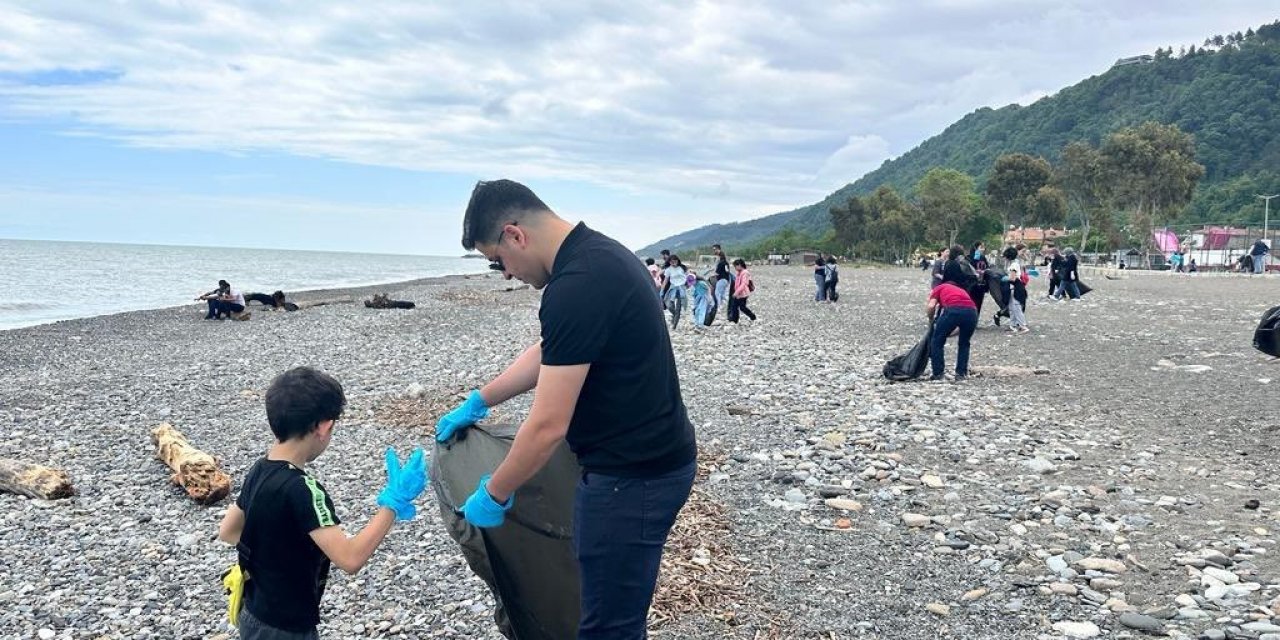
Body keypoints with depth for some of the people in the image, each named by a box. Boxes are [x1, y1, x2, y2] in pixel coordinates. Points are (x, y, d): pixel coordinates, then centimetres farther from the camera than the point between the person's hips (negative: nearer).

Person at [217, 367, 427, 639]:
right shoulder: (300, 488, -28)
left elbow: (227, 531, 12)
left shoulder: (260, 470, -2)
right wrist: (394, 501, -28)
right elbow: (350, 559, -34)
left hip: (258, 615, 8)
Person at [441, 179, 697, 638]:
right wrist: (478, 402, 27)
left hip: (633, 477, -10)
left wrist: (493, 495, -8)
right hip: (649, 458, 10)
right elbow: (549, 355, 22)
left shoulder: (577, 286, -25)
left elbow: (547, 427, -23)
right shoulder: (596, 255, 8)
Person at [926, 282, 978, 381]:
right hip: (972, 311, 5)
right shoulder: (961, 290, 41)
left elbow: (931, 306, 11)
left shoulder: (939, 288, 28)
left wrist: (932, 319, 32)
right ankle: (961, 373, 24)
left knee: (937, 342, 15)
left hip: (953, 310, -4)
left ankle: (937, 373, 14)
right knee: (964, 343, 28)